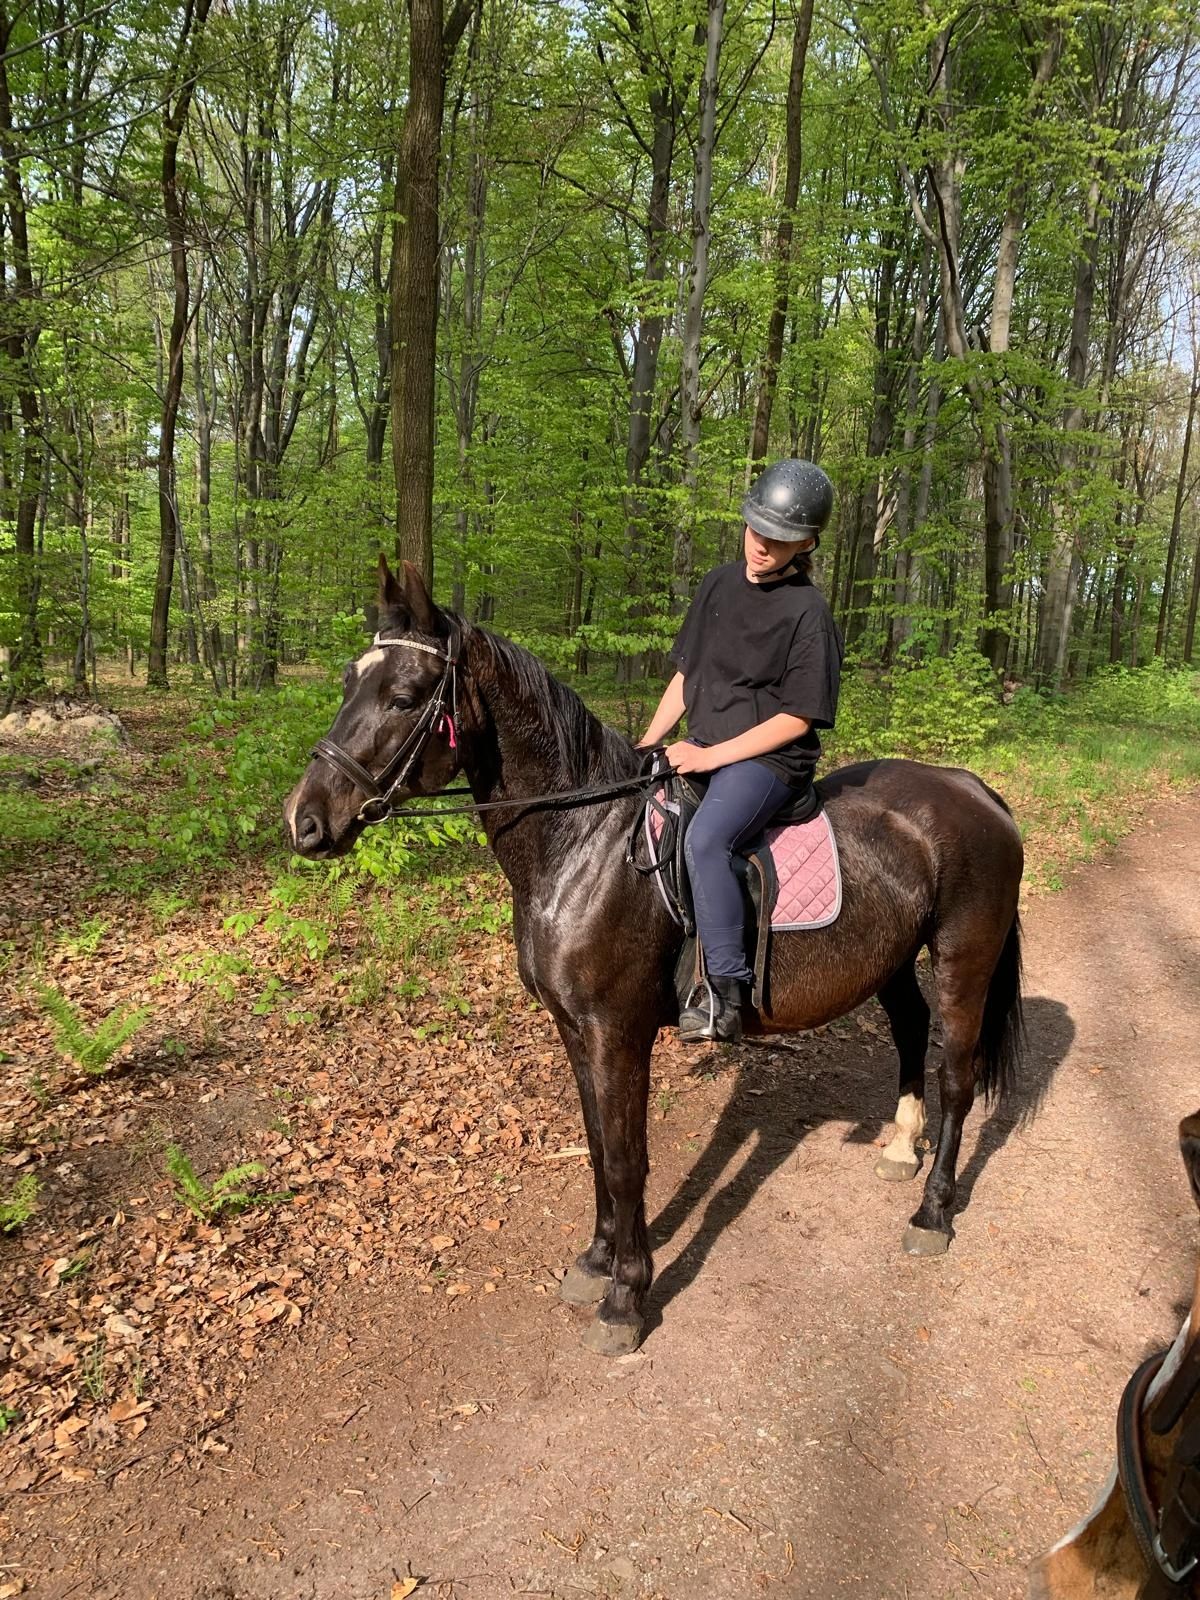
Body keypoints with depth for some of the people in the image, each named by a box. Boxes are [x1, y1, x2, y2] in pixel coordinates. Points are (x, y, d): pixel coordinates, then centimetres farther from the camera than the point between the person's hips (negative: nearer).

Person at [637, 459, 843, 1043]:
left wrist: (712, 755, -18)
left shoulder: (808, 613, -10)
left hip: (768, 759, -8)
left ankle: (727, 992, -28)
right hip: (698, 751, 8)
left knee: (703, 838, -35)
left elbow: (797, 717, -13)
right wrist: (648, 744, 5)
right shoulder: (719, 584, 10)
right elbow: (685, 673, 15)